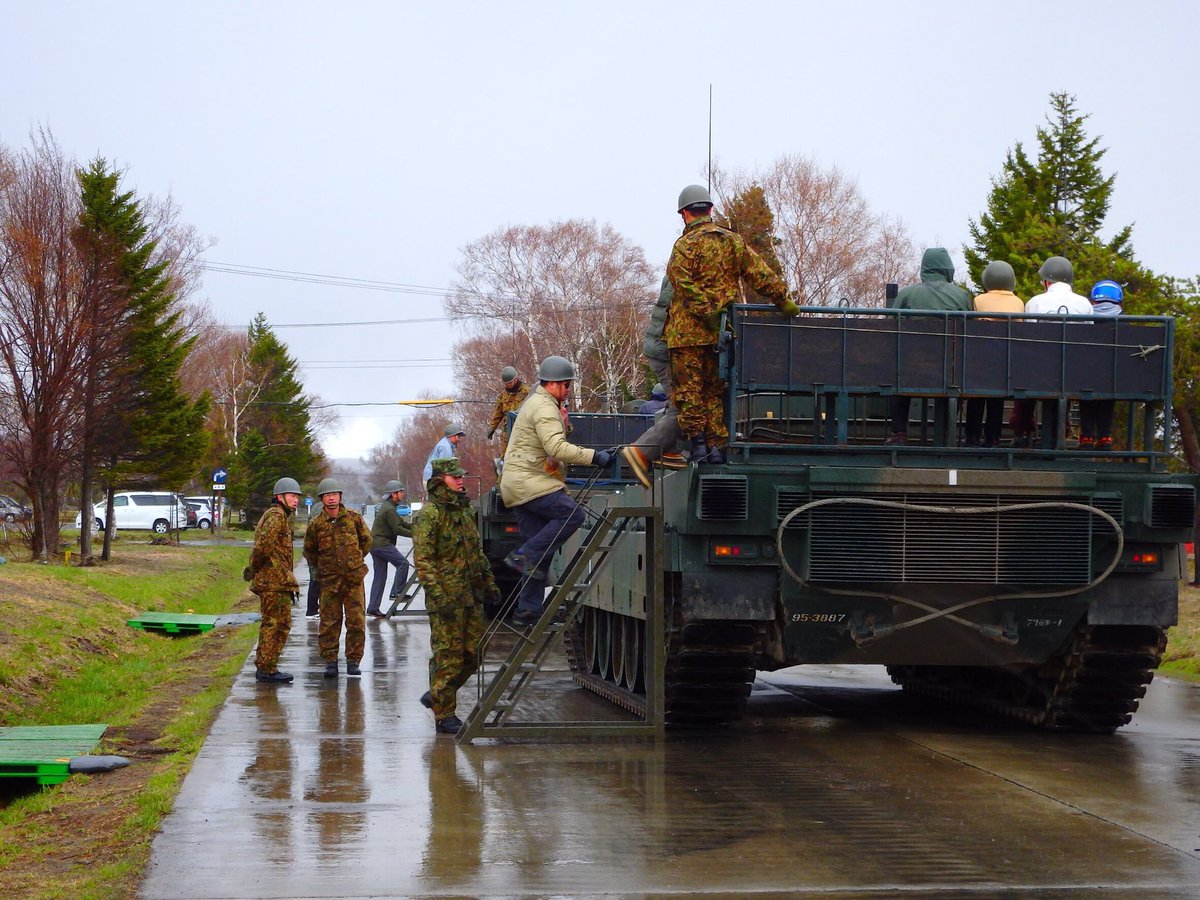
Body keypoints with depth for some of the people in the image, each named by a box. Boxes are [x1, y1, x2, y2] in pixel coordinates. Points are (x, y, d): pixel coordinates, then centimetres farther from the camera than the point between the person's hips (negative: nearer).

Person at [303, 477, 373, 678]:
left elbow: (366, 539, 16)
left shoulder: (353, 518, 1)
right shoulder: (316, 524, -1)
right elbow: (309, 551, 13)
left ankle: (353, 661, 7)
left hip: (354, 578, 0)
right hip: (329, 581, 0)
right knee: (329, 623, 1)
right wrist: (321, 567, 12)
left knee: (357, 621, -1)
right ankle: (330, 661, 9)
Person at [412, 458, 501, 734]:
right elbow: (423, 560, -16)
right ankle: (444, 715, 4)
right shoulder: (429, 515, -10)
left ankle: (436, 696, 26)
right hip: (446, 598, -8)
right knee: (449, 657, -4)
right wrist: (439, 596, -23)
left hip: (471, 595, 8)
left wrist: (489, 583, 20)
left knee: (473, 654, 9)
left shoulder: (465, 511, 16)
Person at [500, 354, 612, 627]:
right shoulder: (544, 407, -12)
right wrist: (594, 456, -25)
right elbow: (557, 448, -25)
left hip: (518, 486, 11)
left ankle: (528, 610, 6)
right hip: (528, 482, -11)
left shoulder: (536, 403, 24)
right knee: (572, 514, -21)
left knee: (542, 551, 8)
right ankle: (524, 556, -19)